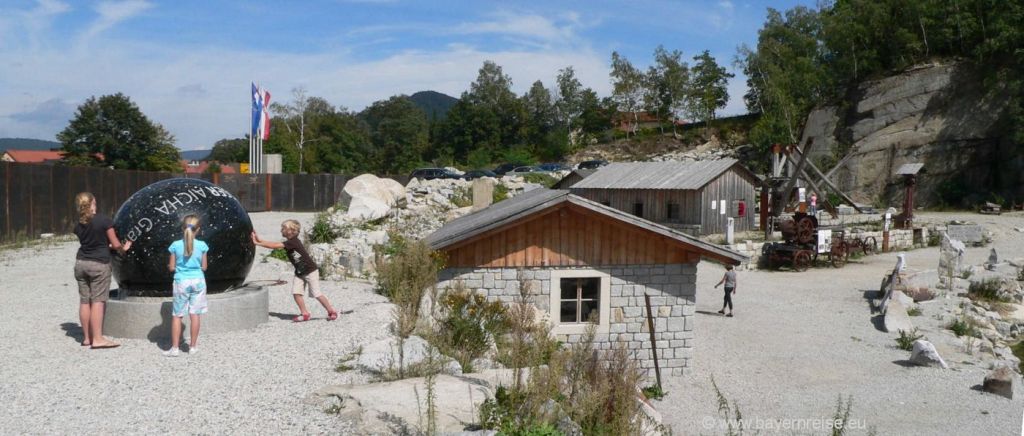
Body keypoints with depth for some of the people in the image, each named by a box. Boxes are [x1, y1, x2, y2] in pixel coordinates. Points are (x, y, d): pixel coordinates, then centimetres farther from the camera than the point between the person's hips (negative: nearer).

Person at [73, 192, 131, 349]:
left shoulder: (78, 225, 6)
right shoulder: (104, 220, -11)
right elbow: (116, 244, -8)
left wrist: (107, 246, 24)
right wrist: (124, 248, 13)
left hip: (81, 263, 6)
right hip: (99, 265, -6)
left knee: (84, 301, 9)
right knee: (97, 302, -5)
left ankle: (87, 337, 16)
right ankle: (97, 339, -6)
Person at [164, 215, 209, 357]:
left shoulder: (175, 245, -5)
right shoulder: (202, 245, -4)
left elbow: (171, 267, -1)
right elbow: (204, 267, 3)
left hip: (181, 281, -1)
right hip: (198, 281, 1)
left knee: (177, 315, 6)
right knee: (194, 314, 6)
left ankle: (174, 348, 5)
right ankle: (193, 346, 12)